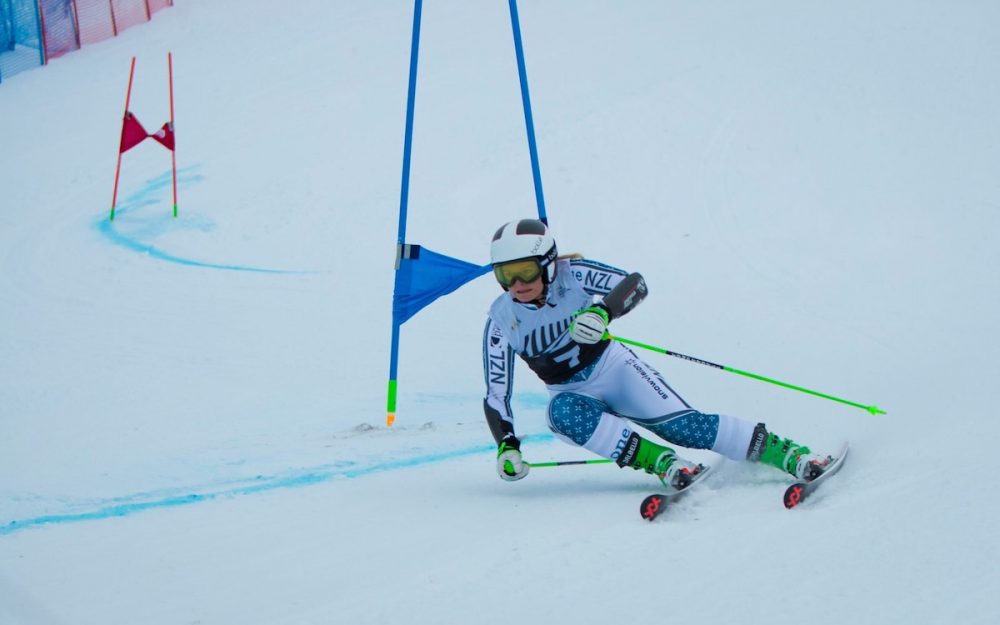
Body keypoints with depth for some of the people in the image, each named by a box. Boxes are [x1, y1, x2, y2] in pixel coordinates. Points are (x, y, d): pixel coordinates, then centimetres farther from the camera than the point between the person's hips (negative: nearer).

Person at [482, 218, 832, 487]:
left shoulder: (572, 275, -18)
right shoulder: (501, 320, -13)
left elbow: (634, 284, -29)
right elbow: (496, 395, -9)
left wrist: (602, 312, -49)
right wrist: (507, 446, -23)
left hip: (613, 368, -1)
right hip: (572, 395, 2)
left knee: (681, 425, -21)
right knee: (562, 414, -34)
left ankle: (787, 453, -17)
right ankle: (662, 463, -36)